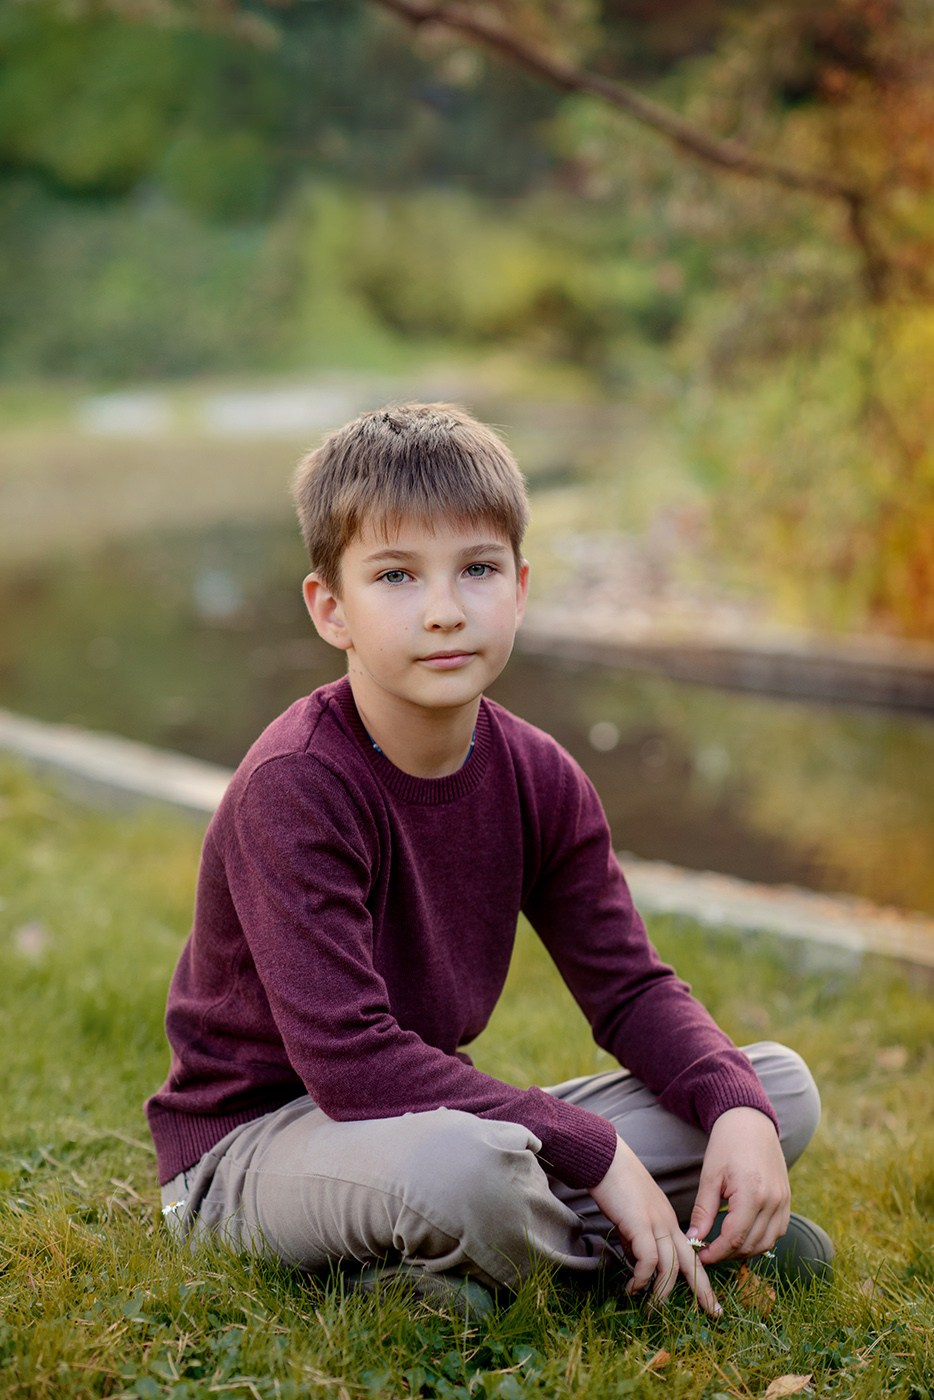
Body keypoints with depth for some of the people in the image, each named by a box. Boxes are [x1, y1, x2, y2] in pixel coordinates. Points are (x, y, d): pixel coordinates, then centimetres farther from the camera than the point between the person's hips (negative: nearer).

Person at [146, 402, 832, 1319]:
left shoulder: (539, 779, -2)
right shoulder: (292, 786, -24)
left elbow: (629, 985, 2)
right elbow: (348, 1057, -31)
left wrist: (739, 1113, -18)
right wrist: (593, 1151, -28)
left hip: (434, 1112, 7)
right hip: (253, 1140, -7)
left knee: (781, 1085, 2)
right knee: (460, 1165, -42)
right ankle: (611, 1251, -9)